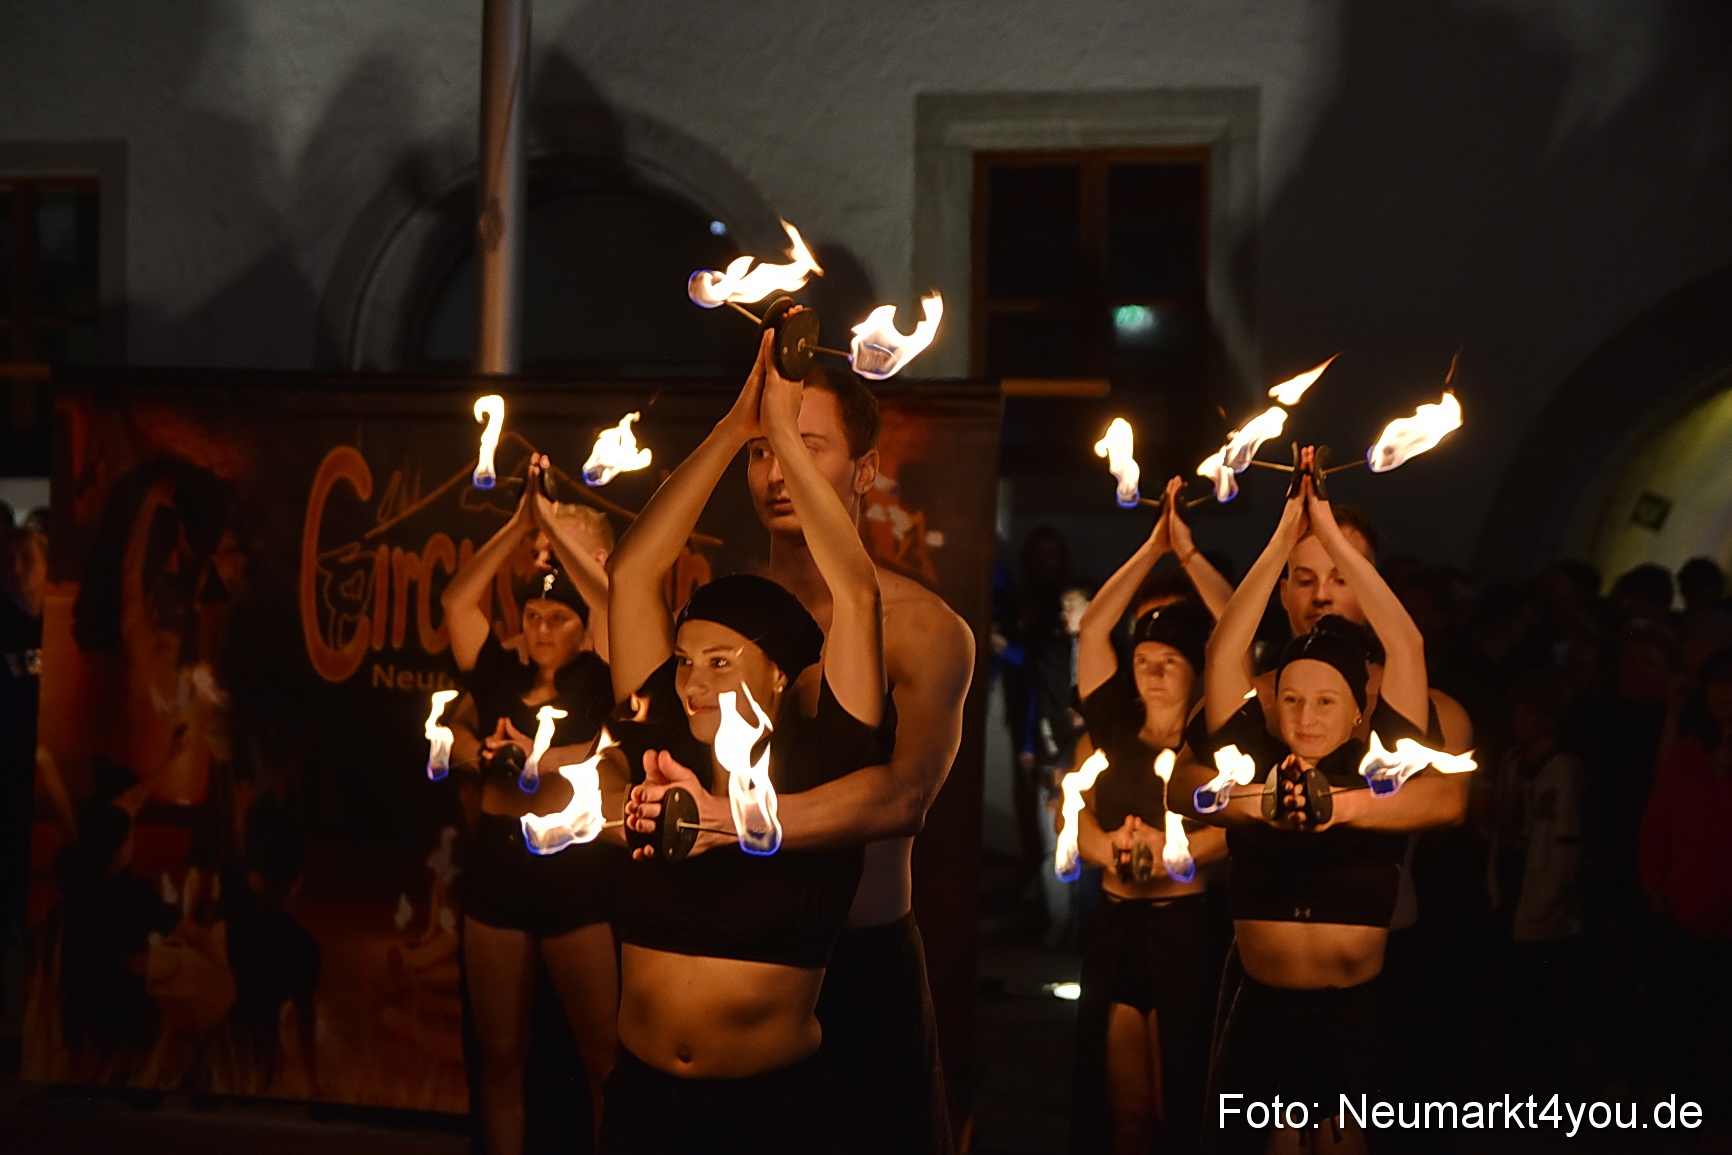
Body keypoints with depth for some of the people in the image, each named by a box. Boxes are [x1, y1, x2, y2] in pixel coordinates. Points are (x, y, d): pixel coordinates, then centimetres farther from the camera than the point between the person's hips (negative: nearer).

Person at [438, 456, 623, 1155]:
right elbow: (458, 600, 5)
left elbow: (616, 602, -12)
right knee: (500, 1051, 10)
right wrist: (521, 525, 0)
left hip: (578, 868, -4)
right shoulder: (500, 674, 10)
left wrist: (555, 525, -6)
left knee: (603, 1054, -3)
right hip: (498, 861, 4)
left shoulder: (599, 679, 1)